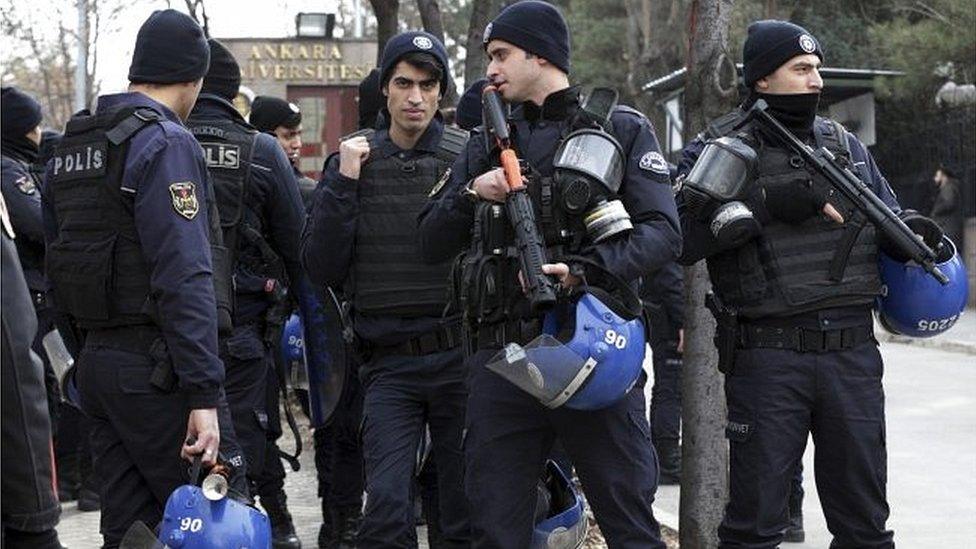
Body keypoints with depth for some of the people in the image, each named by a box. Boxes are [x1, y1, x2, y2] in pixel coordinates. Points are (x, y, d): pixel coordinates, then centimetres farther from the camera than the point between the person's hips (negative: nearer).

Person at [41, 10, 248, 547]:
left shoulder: (68, 148, 15)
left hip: (96, 361, 9)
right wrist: (203, 395, -22)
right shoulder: (166, 143, -12)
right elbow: (184, 276, -20)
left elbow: (56, 258, 19)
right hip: (157, 368, -8)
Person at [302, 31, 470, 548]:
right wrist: (343, 183, -8)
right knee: (386, 507, -9)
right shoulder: (354, 159, 5)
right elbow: (321, 267, 0)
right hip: (389, 362, 1)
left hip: (461, 355, 0)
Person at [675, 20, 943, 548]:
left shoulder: (845, 145, 13)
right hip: (766, 357, -4)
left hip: (852, 351, 4)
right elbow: (681, 237, -16)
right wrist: (766, 202, -22)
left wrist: (911, 230, -1)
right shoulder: (721, 148, -2)